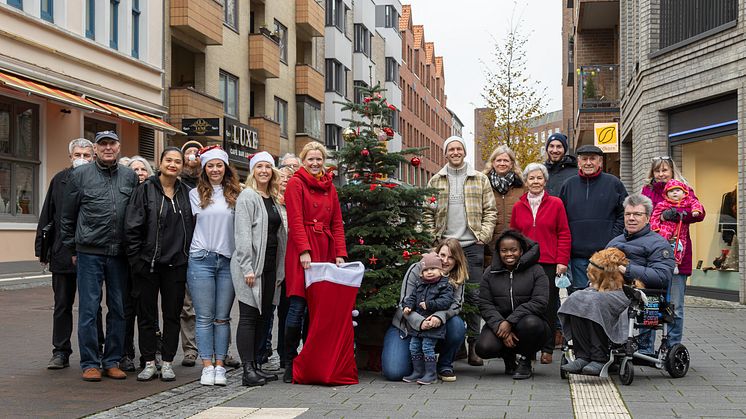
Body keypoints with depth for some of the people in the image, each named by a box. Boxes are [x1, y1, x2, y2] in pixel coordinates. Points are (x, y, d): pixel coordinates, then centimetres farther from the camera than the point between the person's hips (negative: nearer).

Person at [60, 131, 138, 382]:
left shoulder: (130, 177, 9)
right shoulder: (80, 175, 3)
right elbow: (67, 217, 7)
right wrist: (72, 249, 6)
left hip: (119, 254, 3)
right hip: (89, 253, -2)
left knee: (118, 310, 7)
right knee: (88, 309, -1)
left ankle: (112, 361, 17)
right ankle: (89, 363, 7)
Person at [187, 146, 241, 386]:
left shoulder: (236, 195, 9)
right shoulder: (196, 194, 7)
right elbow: (192, 222, 12)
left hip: (228, 260, 1)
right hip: (201, 259, -1)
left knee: (222, 318, 3)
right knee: (205, 317, -1)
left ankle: (220, 366, 7)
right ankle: (207, 366, 3)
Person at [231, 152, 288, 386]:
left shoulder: (274, 200, 18)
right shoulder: (247, 197, -5)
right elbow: (242, 234, -12)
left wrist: (279, 269, 15)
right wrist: (247, 268, -19)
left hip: (270, 266, 8)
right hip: (252, 264, -8)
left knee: (265, 316, 9)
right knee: (249, 316, -7)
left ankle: (256, 365, 16)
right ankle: (248, 370, -7)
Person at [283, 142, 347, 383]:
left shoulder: (329, 187, 19)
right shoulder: (296, 183, 2)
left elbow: (337, 223, 16)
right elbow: (296, 220, -7)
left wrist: (340, 253, 4)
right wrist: (304, 251, -17)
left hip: (325, 252, 5)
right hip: (302, 251, -5)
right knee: (298, 306, -8)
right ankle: (290, 365, -1)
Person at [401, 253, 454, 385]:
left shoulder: (445, 286, -6)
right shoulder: (420, 285, 14)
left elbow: (445, 301, -17)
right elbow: (412, 297, 17)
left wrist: (429, 305, -21)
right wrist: (407, 306, -3)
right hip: (417, 322, 7)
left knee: (427, 347, -10)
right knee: (414, 347, 9)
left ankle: (431, 374, 1)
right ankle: (418, 372, 21)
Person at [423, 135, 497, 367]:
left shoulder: (480, 179, 8)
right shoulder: (436, 181, 10)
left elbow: (490, 211, 7)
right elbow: (427, 212, 11)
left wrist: (484, 234, -4)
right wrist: (433, 235, -1)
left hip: (472, 245, -1)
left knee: (473, 295, -1)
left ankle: (473, 344, 4)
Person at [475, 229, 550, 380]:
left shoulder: (536, 271, -1)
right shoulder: (490, 273, 8)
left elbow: (539, 303, -13)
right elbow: (485, 304, 0)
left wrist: (510, 322, -22)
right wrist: (500, 326, -19)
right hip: (499, 322, 2)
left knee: (530, 323, -39)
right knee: (484, 348, -28)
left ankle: (525, 362, -8)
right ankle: (508, 357, 10)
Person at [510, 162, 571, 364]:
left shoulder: (556, 204, 4)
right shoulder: (518, 207, 11)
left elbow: (564, 234, 3)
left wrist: (562, 261, -4)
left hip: (550, 264, -2)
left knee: (549, 306, 2)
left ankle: (547, 348, 10)